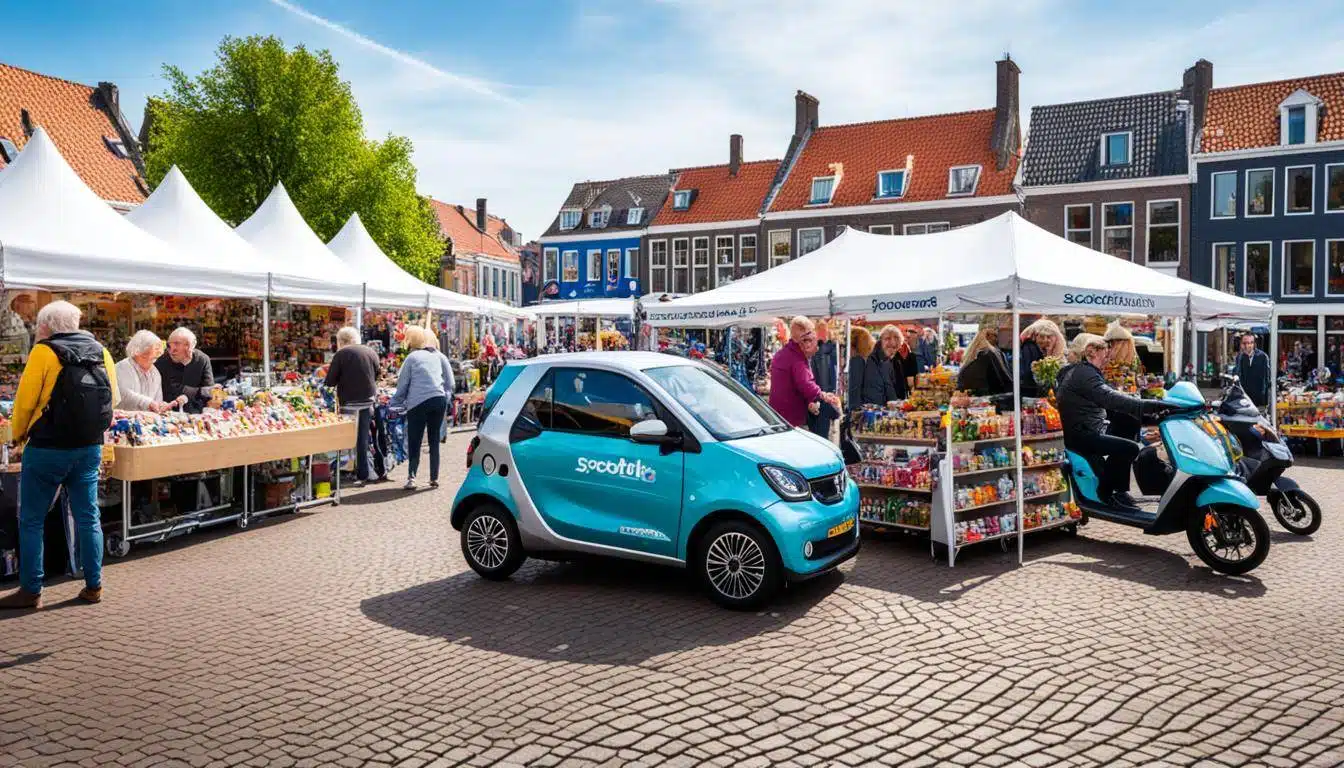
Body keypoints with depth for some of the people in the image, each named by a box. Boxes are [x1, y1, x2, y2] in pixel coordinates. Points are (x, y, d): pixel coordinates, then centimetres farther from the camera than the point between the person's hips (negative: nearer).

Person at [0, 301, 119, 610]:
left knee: (31, 520, 7)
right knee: (88, 517, 11)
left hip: (48, 448, -5)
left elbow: (25, 400, -9)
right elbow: (112, 400, 8)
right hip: (90, 448, 5)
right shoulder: (101, 352, 4)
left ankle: (31, 590, 11)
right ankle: (93, 586, 15)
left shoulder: (44, 352, -11)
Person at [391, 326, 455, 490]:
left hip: (418, 403, -3)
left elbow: (402, 385, 4)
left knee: (414, 441, 3)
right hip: (439, 400, 3)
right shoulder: (438, 356, 13)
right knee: (434, 440, 12)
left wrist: (395, 404, 13)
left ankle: (411, 476, -11)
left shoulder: (412, 357, 2)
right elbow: (450, 382, 10)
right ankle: (434, 478, 13)